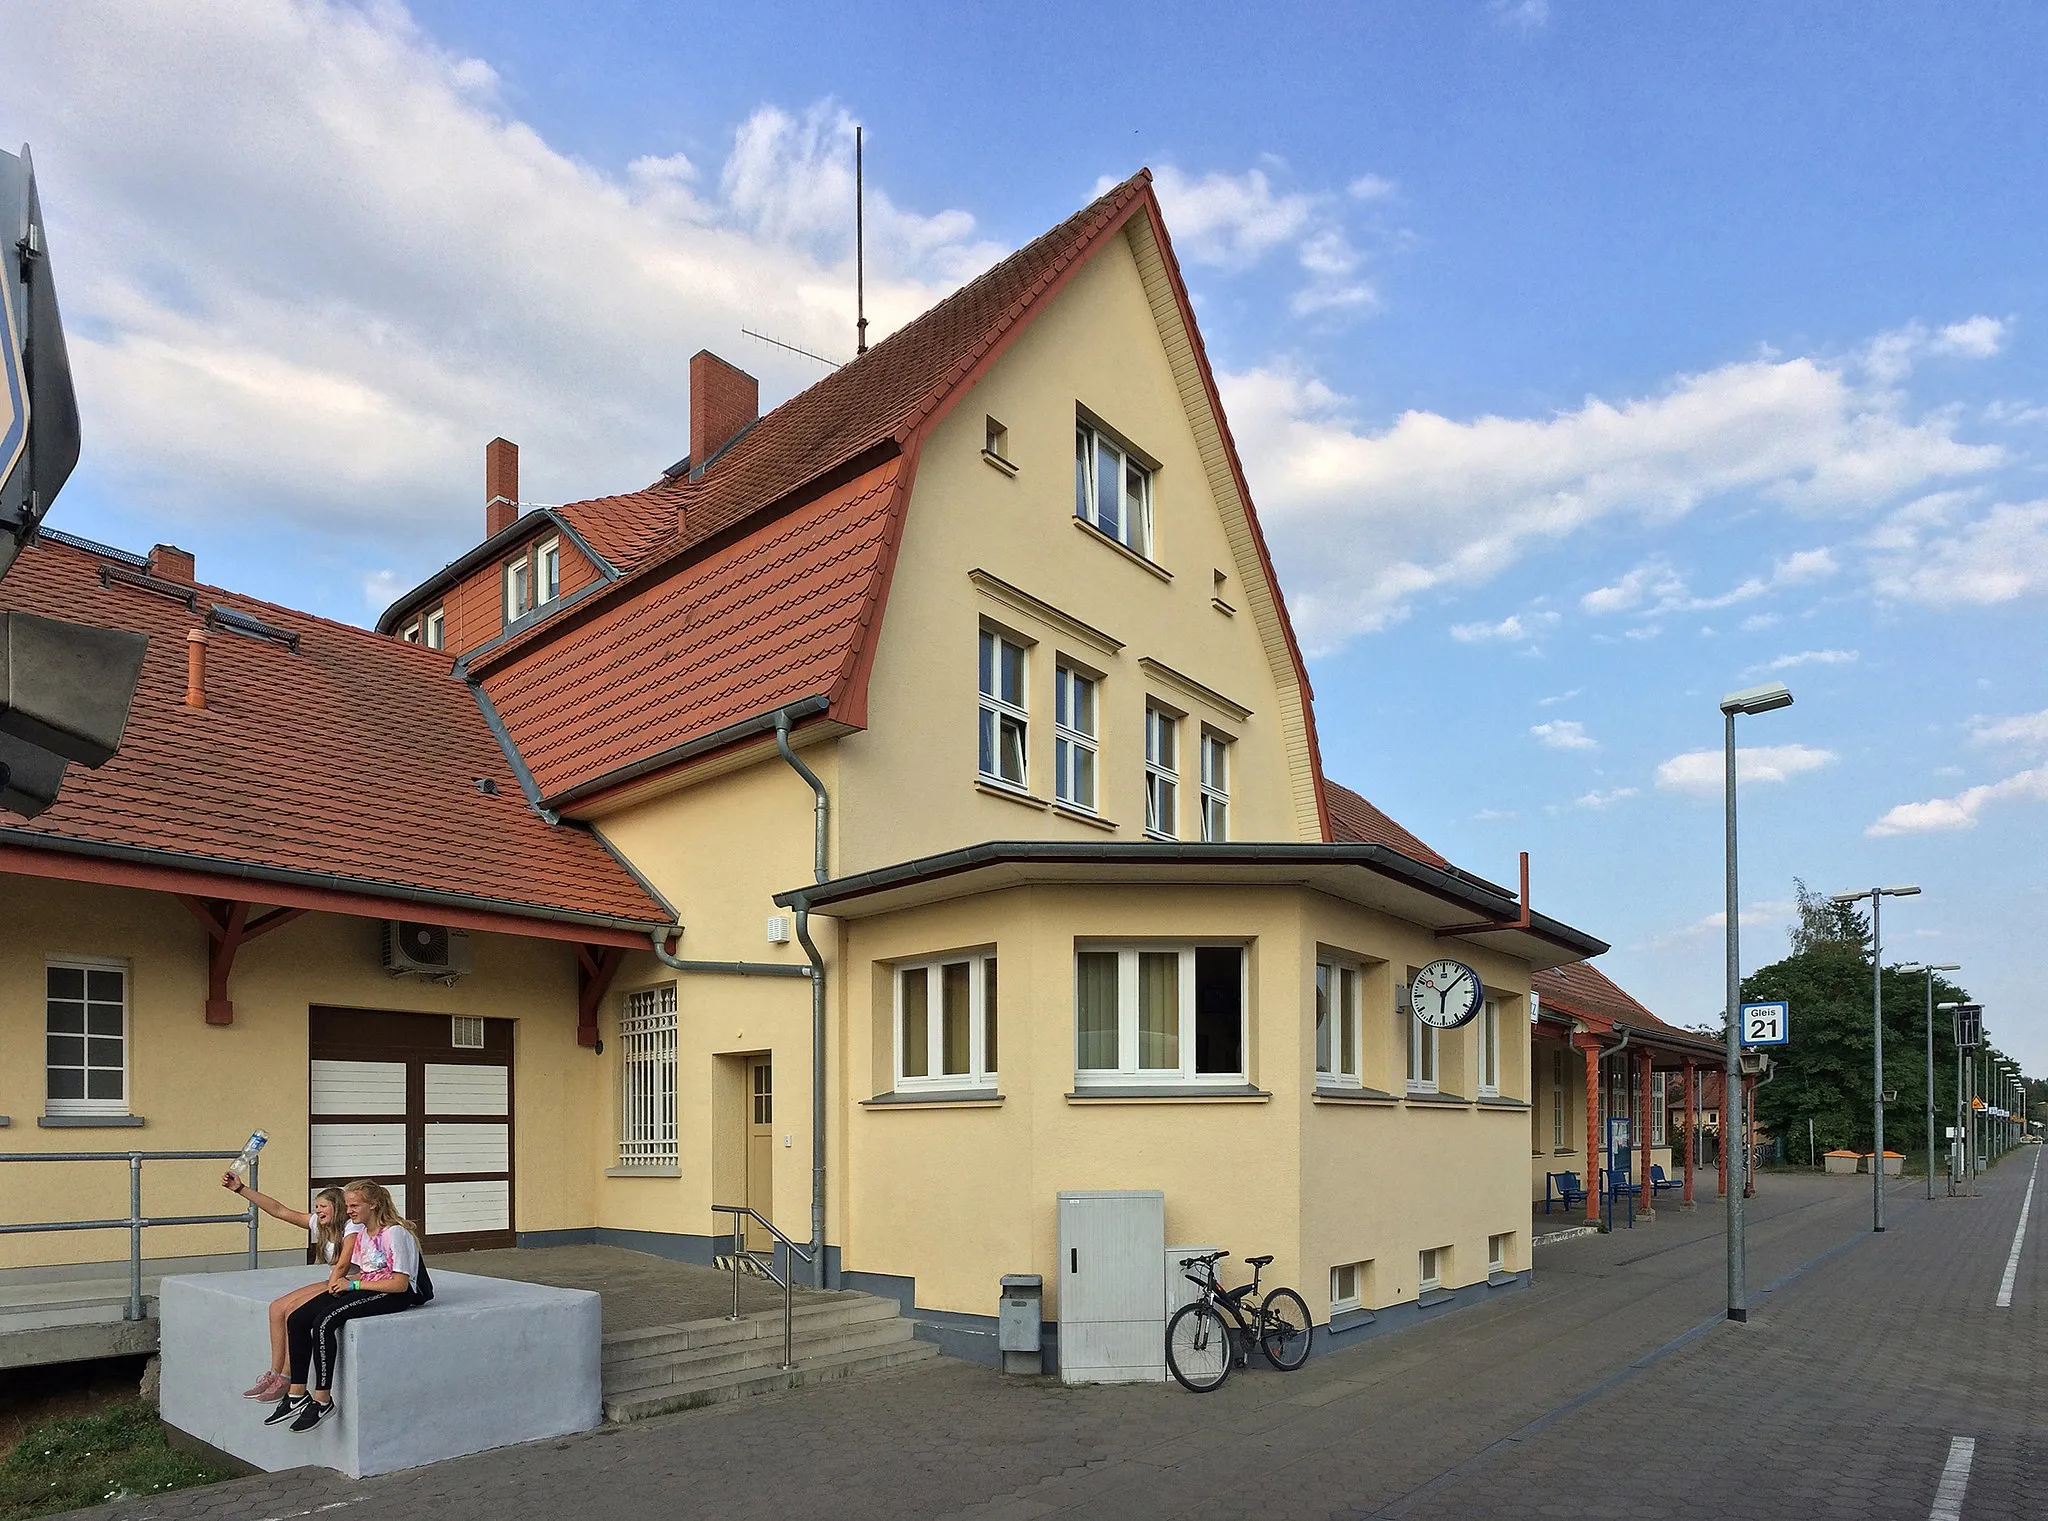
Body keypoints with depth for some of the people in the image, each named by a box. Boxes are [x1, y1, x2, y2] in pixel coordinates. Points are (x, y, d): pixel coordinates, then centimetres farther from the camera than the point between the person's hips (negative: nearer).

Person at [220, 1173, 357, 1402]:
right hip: (332, 1284, 9)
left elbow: (342, 1266, -20)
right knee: (277, 1308, -2)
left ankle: (286, 1380, -10)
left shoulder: (352, 1227, -15)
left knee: (295, 1310, -20)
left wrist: (329, 1292, -22)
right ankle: (275, 1373, 2)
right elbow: (279, 1211, 6)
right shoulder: (319, 1224, 8)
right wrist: (240, 1189, 1)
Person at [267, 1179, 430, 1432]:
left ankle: (322, 1400, -19)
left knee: (324, 1321, -28)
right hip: (367, 1289, 10)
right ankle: (297, 1393, -1)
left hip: (395, 1296, -9)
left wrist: (353, 1284, -16)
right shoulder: (362, 1233, 14)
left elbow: (400, 1283, -19)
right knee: (297, 1319, -7)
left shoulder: (395, 1233, -15)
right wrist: (341, 1282, -4)